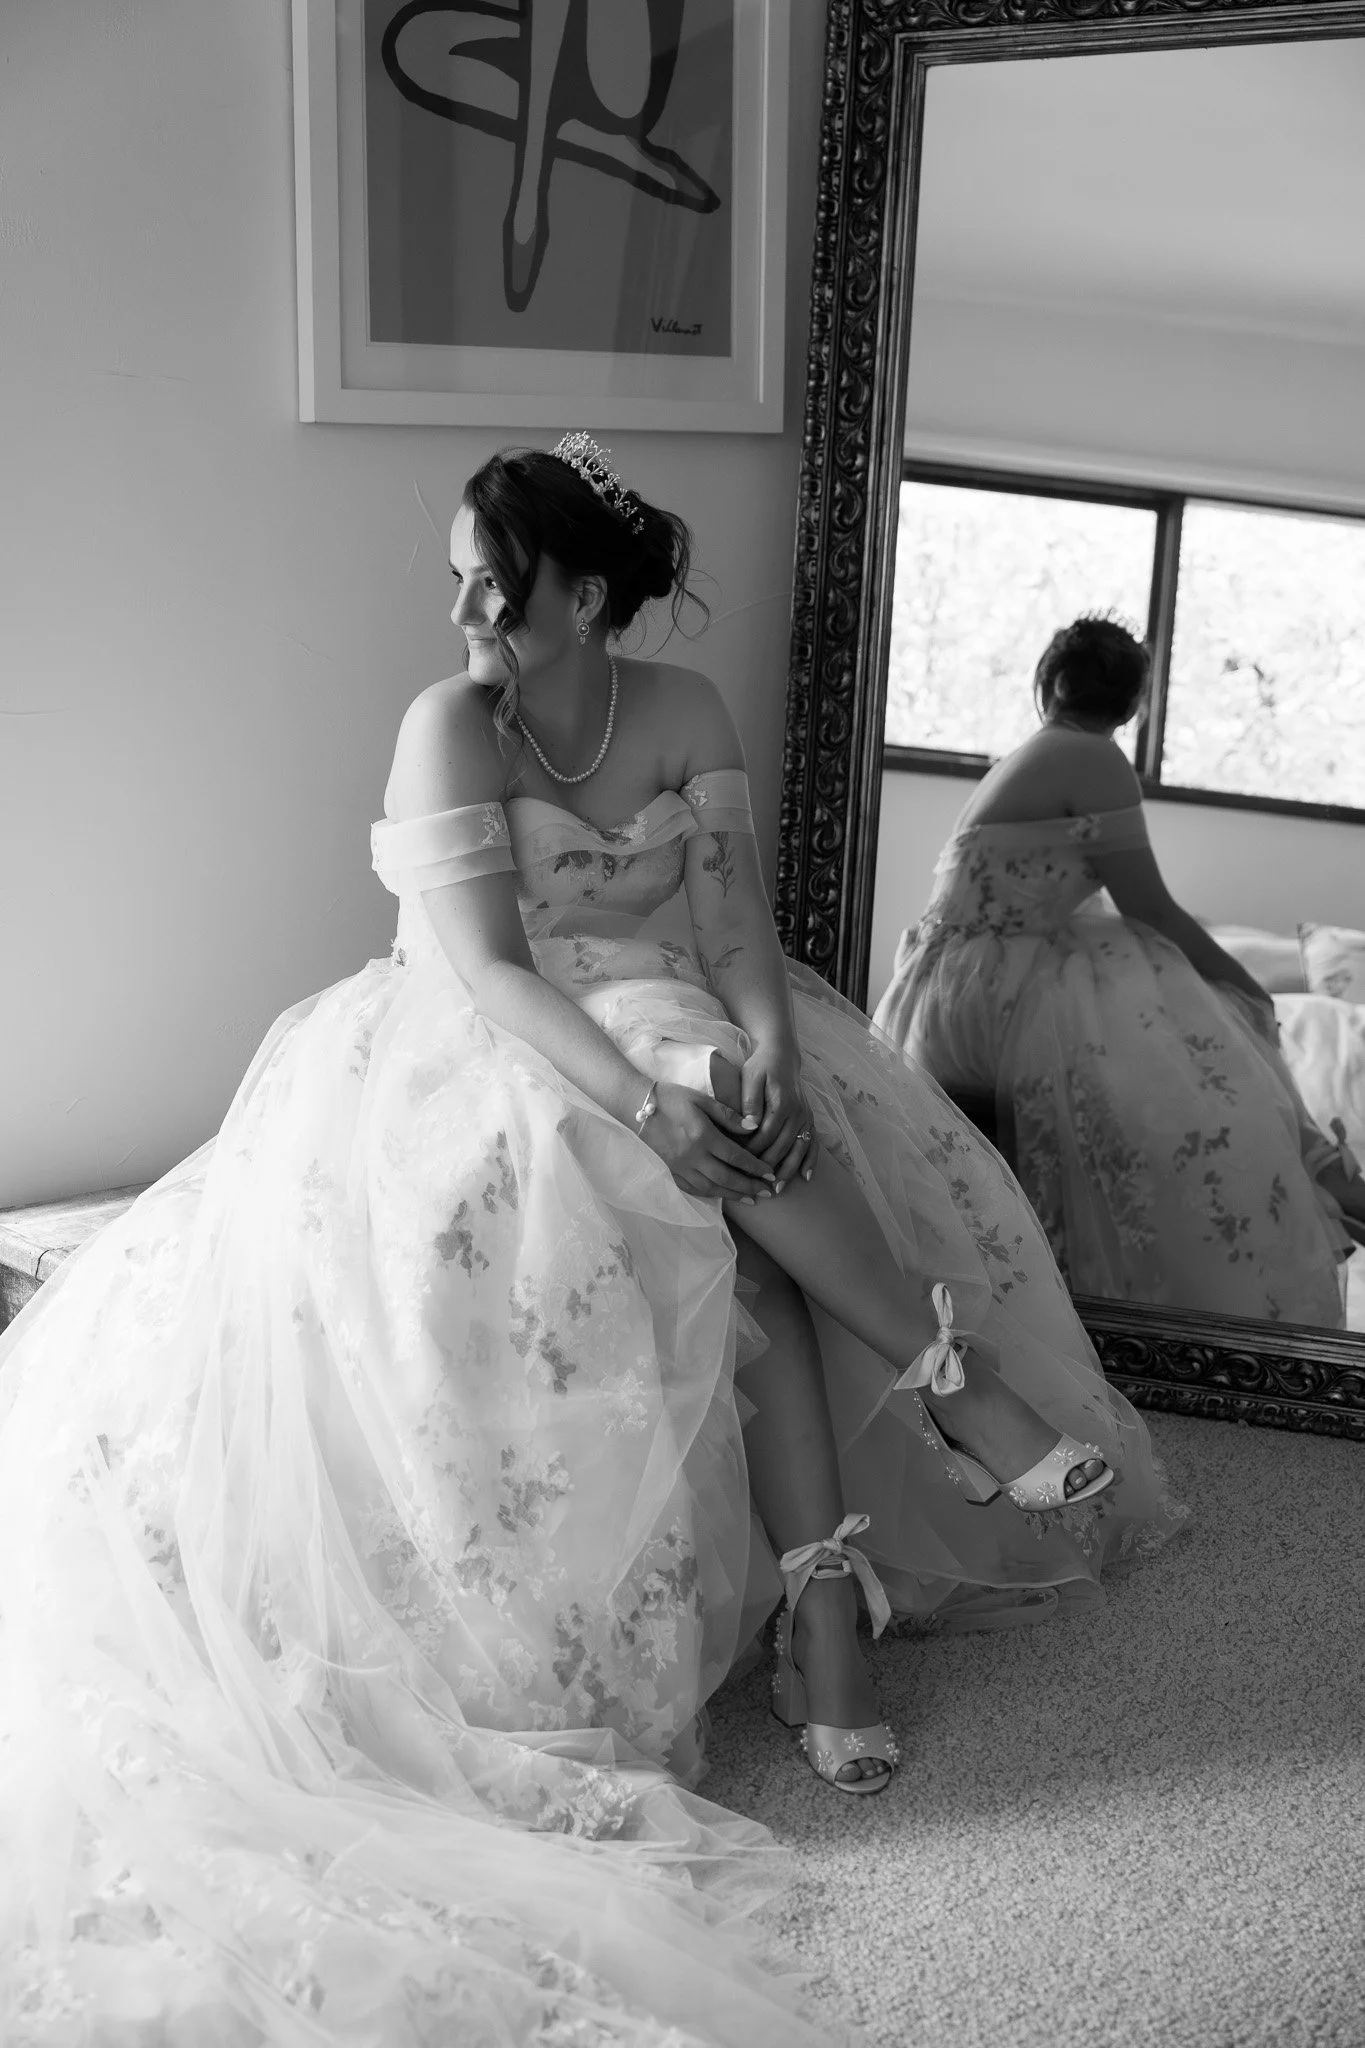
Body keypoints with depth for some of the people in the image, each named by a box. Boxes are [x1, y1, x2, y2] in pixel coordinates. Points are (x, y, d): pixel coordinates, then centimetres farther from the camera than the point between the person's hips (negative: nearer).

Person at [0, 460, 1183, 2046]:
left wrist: (766, 1048, -27)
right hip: (498, 1056, -3)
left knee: (753, 1239, -26)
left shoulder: (684, 713, 1)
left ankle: (823, 1613, -26)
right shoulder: (450, 726, -11)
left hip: (684, 1026, 4)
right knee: (739, 1199, -33)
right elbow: (487, 969, -21)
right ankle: (952, 1375, -21)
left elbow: (735, 918, -6)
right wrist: (647, 1098, -35)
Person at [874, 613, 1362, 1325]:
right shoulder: (1093, 760, -10)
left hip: (979, 978, 9)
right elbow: (1151, 909, -10)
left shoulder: (1026, 759, 17)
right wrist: (1247, 986, 4)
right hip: (984, 993, -9)